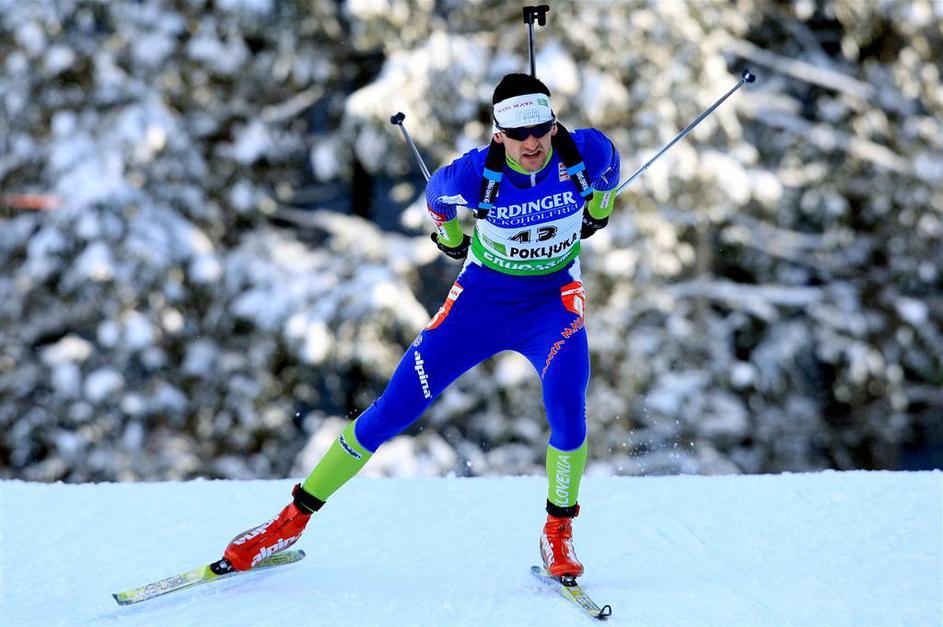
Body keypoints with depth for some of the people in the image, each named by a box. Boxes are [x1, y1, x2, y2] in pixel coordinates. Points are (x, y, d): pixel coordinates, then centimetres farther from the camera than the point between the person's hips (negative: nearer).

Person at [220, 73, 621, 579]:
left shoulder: (587, 153, -22)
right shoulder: (473, 174, -26)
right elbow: (436, 195, -1)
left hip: (552, 302, 1)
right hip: (481, 299, 0)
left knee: (567, 410, -28)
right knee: (393, 410, -4)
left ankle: (558, 532, -3)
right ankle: (295, 518, 10)